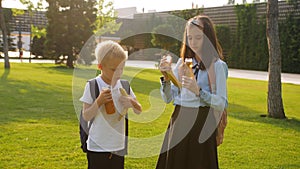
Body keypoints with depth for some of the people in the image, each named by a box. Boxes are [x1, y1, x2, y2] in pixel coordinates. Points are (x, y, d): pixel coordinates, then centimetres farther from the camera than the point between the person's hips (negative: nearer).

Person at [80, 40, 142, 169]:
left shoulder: (124, 85, 0)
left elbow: (139, 111, 4)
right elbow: (86, 117, -10)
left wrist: (131, 102, -17)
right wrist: (99, 101, -24)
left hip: (119, 146, 4)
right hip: (97, 147, -4)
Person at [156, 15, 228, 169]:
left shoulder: (217, 65, -5)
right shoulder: (182, 63, 7)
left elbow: (222, 103, -12)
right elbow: (168, 98, 6)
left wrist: (198, 91, -25)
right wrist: (166, 77, -10)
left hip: (202, 126, -4)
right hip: (178, 123, 4)